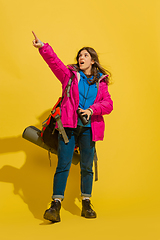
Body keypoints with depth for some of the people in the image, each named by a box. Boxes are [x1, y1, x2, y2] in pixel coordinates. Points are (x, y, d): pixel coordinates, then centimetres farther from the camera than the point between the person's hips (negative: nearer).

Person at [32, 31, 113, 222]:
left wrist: (91, 109, -14)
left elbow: (108, 104, 4)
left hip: (88, 128, 2)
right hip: (69, 126, -2)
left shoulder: (100, 82, 12)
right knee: (63, 165, -8)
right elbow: (54, 61, -7)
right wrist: (42, 47, -24)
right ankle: (55, 206, -8)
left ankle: (86, 205, 19)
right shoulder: (70, 74, 9)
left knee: (87, 167, 8)